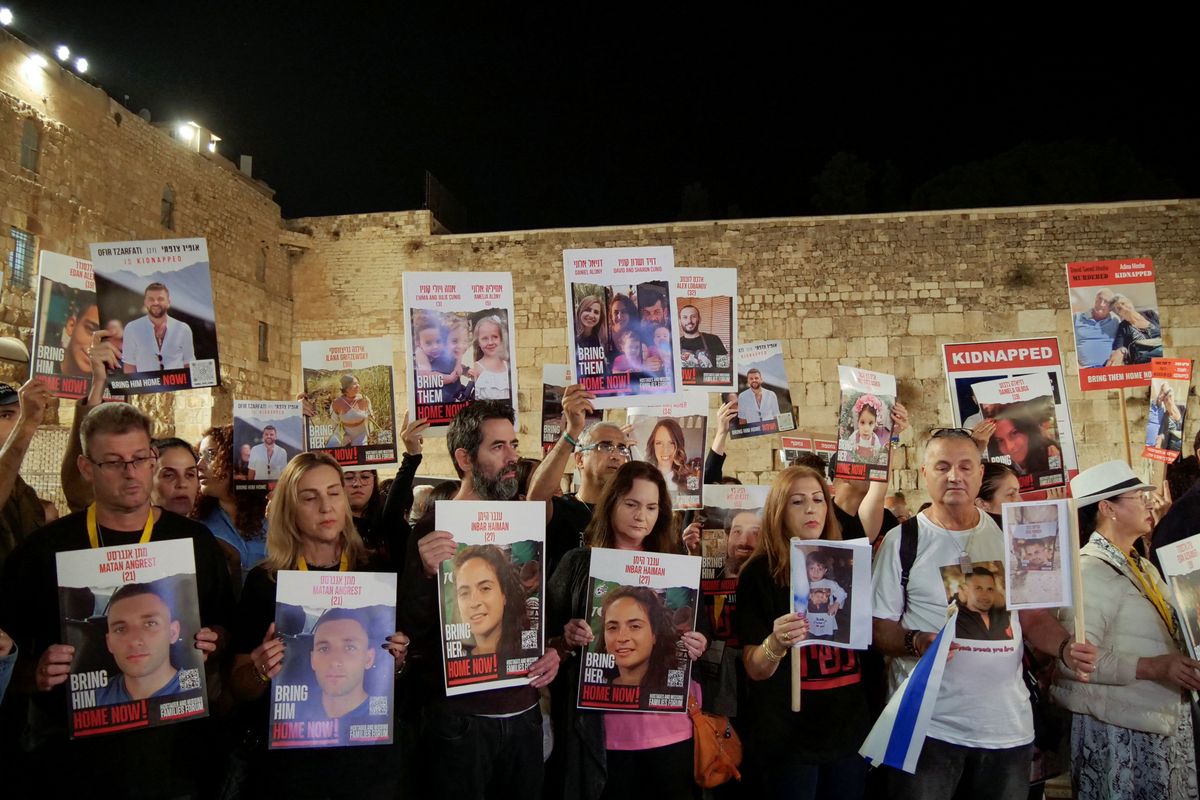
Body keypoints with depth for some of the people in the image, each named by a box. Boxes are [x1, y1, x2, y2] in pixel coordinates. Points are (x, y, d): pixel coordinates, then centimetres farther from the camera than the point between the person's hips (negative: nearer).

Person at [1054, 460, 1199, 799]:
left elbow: (1158, 635, 18)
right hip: (1119, 728, -9)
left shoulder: (1142, 566, 12)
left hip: (1166, 718, 9)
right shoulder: (1090, 571, -18)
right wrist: (1152, 667, -27)